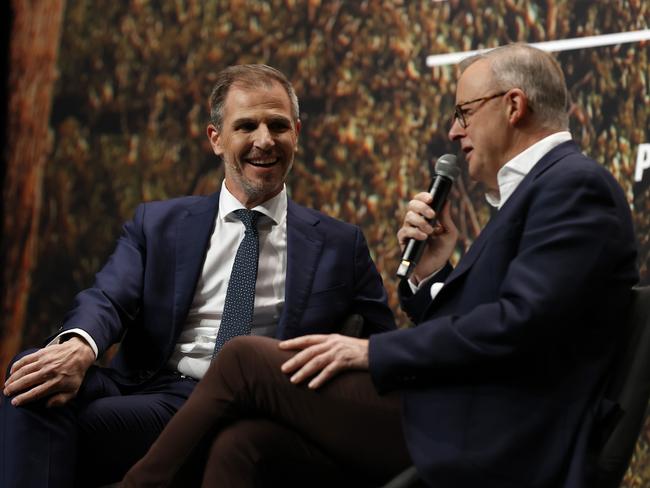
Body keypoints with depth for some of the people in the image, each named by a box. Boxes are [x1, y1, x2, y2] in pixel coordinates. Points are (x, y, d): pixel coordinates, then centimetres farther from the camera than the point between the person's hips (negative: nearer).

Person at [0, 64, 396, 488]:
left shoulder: (341, 245, 15)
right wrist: (79, 346, -24)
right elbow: (109, 299, 2)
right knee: (35, 386, -29)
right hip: (154, 390, 3)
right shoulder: (158, 225, 17)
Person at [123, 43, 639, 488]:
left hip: (486, 442, -9)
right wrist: (429, 270, 5)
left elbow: (519, 323, -20)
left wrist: (372, 352, -14)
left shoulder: (576, 185, -7)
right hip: (452, 416, 9)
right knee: (241, 442, -8)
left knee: (245, 359, -7)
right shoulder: (528, 192, 24)